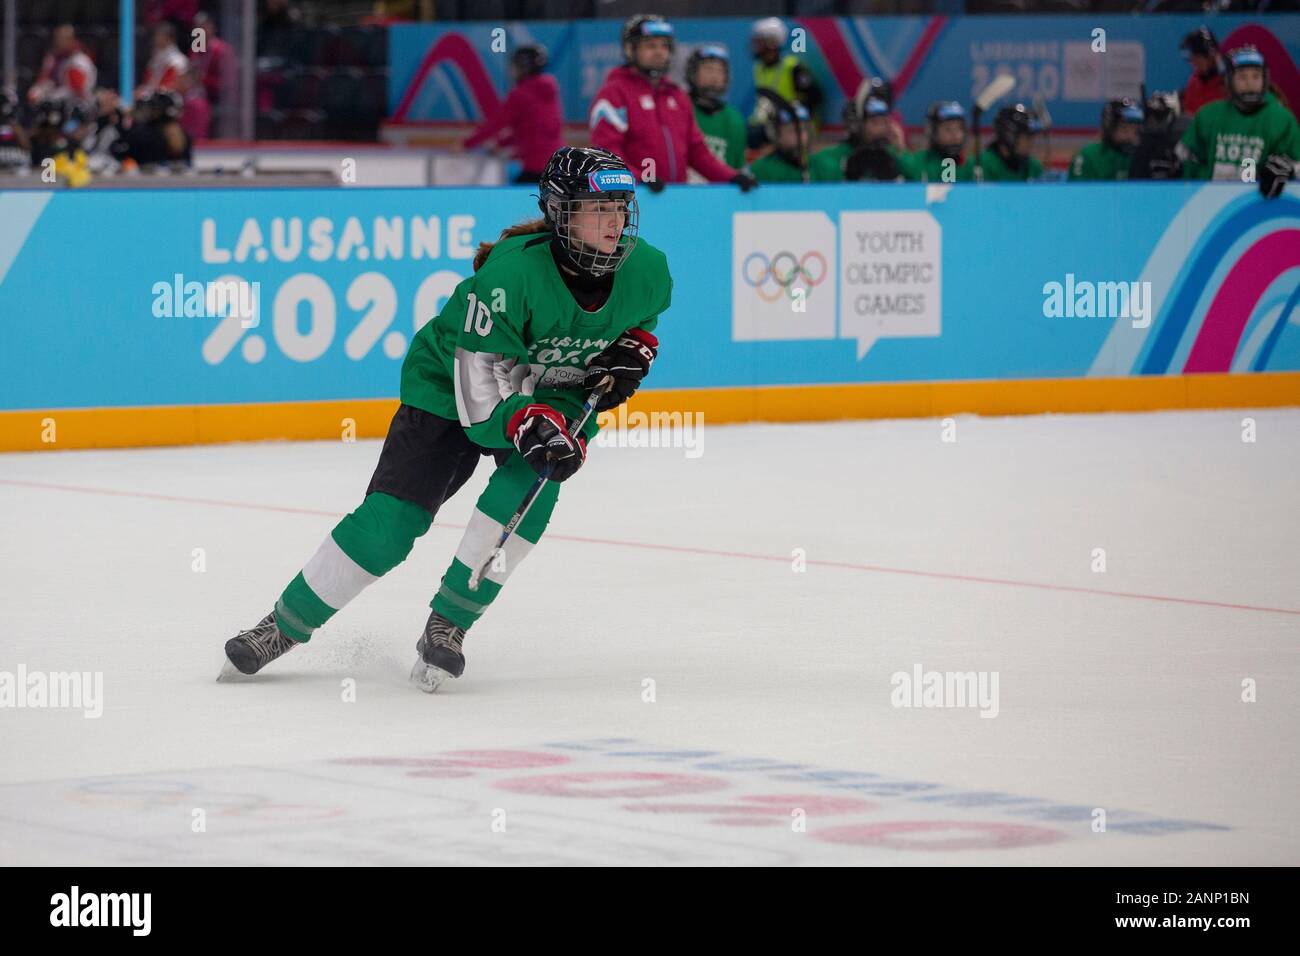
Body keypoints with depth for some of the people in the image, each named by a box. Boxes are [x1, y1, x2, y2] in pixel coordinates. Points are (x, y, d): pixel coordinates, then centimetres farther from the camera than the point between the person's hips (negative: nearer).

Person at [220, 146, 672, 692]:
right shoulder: (514, 269, -34)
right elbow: (481, 381, -32)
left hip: (554, 396, 4)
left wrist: (635, 348, -10)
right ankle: (286, 625, 8)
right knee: (387, 523, -11)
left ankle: (448, 624, -13)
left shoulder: (646, 270, -17)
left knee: (530, 482, -28)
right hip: (451, 387, -4)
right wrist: (530, 424, -47)